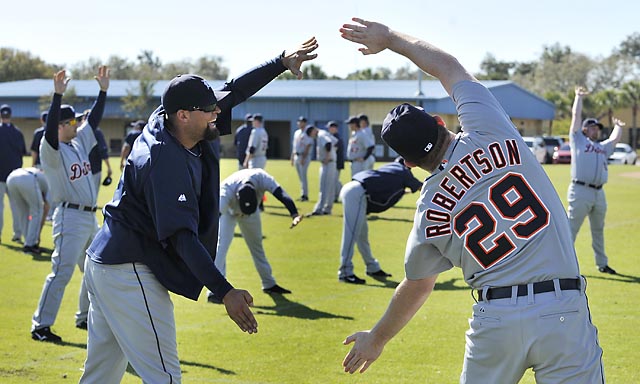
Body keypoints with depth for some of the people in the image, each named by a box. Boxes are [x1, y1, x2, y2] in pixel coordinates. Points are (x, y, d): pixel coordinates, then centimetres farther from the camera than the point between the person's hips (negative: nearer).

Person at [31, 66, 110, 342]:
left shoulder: (81, 142, 13)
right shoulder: (51, 149, -11)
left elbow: (94, 120, 16)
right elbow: (49, 130, -29)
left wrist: (103, 91, 8)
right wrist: (58, 95, -37)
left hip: (90, 218, 9)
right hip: (70, 218, -9)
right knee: (61, 272, -12)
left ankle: (85, 318, 30)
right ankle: (40, 326, -8)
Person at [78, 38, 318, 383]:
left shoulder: (164, 122, 1)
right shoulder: (166, 161, -26)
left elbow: (233, 92, 13)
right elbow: (181, 236, -34)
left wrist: (281, 62, 9)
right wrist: (225, 292, -42)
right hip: (131, 274, -10)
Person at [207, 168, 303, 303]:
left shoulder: (261, 178, -39)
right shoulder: (226, 191, -44)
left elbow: (282, 195, -50)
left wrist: (295, 215, -66)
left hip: (252, 213, 3)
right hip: (228, 211, -3)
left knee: (256, 244, 17)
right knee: (221, 245, -21)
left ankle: (269, 283, 34)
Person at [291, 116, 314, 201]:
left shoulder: (307, 133, -8)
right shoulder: (296, 132, 17)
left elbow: (308, 147, -15)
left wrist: (303, 158, -21)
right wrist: (292, 158, 17)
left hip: (304, 156, -8)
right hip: (296, 156, 8)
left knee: (303, 176, -12)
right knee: (300, 177, 9)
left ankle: (305, 195, -11)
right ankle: (303, 195, 12)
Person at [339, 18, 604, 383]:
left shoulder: (429, 213, 3)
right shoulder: (488, 133, -2)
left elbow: (416, 287, 16)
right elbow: (449, 66, 14)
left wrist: (377, 339, 34)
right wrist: (390, 37, 29)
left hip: (495, 319, 1)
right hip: (563, 311, -1)